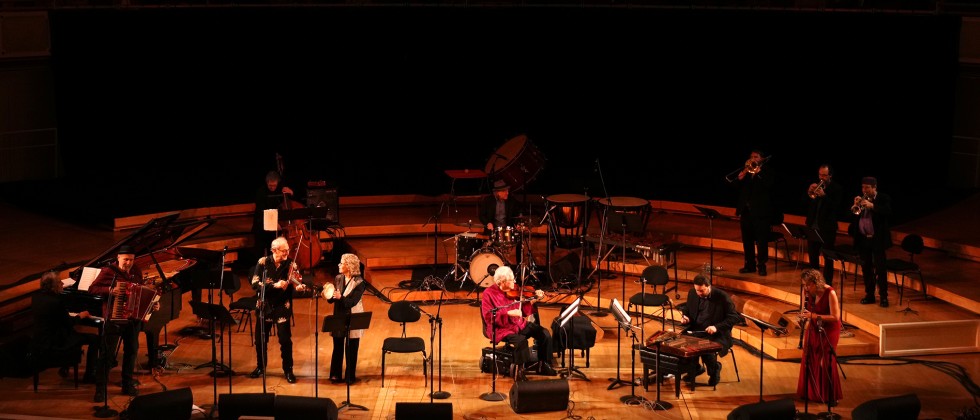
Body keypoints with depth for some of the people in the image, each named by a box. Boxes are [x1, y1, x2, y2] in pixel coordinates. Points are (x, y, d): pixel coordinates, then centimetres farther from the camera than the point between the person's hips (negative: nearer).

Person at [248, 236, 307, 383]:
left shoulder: (291, 265, -5)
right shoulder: (263, 262, -5)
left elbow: (296, 284, -12)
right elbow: (255, 283, -13)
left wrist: (300, 287, -36)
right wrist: (274, 285, -24)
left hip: (282, 307, -1)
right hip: (265, 306, 1)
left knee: (285, 339, -5)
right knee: (260, 338, 12)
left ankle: (288, 370, 12)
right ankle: (260, 367, 34)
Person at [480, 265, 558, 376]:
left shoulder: (514, 290, 4)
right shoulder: (489, 294, -10)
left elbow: (524, 312, 7)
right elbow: (489, 317, -18)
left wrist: (533, 300, -6)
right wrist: (508, 313, -26)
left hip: (519, 324, 6)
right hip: (502, 329, -6)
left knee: (545, 333, -10)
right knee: (521, 340, -32)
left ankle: (544, 366, 4)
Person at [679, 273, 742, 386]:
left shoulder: (722, 296, -13)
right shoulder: (692, 293, 2)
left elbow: (735, 317, -12)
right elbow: (687, 310, 20)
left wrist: (717, 327, -24)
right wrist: (685, 318, -5)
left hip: (717, 335, -5)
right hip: (695, 331, 5)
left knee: (706, 350, -32)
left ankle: (714, 369, 5)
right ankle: (694, 368, 9)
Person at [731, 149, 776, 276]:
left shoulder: (767, 172, 2)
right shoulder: (745, 171, 13)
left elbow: (769, 184, -16)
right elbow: (735, 185, 4)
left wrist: (758, 171, -16)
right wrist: (741, 175, -12)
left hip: (760, 211, -5)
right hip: (746, 211, 5)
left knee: (761, 240, -3)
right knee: (747, 239, 8)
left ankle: (761, 265, 3)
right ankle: (749, 264, 17)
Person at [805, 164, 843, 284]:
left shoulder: (837, 189, -5)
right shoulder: (814, 186, 7)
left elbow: (836, 206, -16)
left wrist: (824, 195, -26)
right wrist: (809, 192, -14)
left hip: (827, 228, -5)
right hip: (812, 226, 5)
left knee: (828, 258, 0)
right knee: (812, 255, 13)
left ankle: (827, 282, 5)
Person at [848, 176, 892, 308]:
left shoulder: (883, 199, -3)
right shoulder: (860, 199, 9)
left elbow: (888, 212, -19)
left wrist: (872, 206, -27)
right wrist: (855, 205, -12)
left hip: (877, 239, -5)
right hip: (862, 239, 5)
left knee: (880, 268, -3)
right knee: (866, 268, 9)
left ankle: (883, 296, 2)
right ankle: (869, 295, 18)